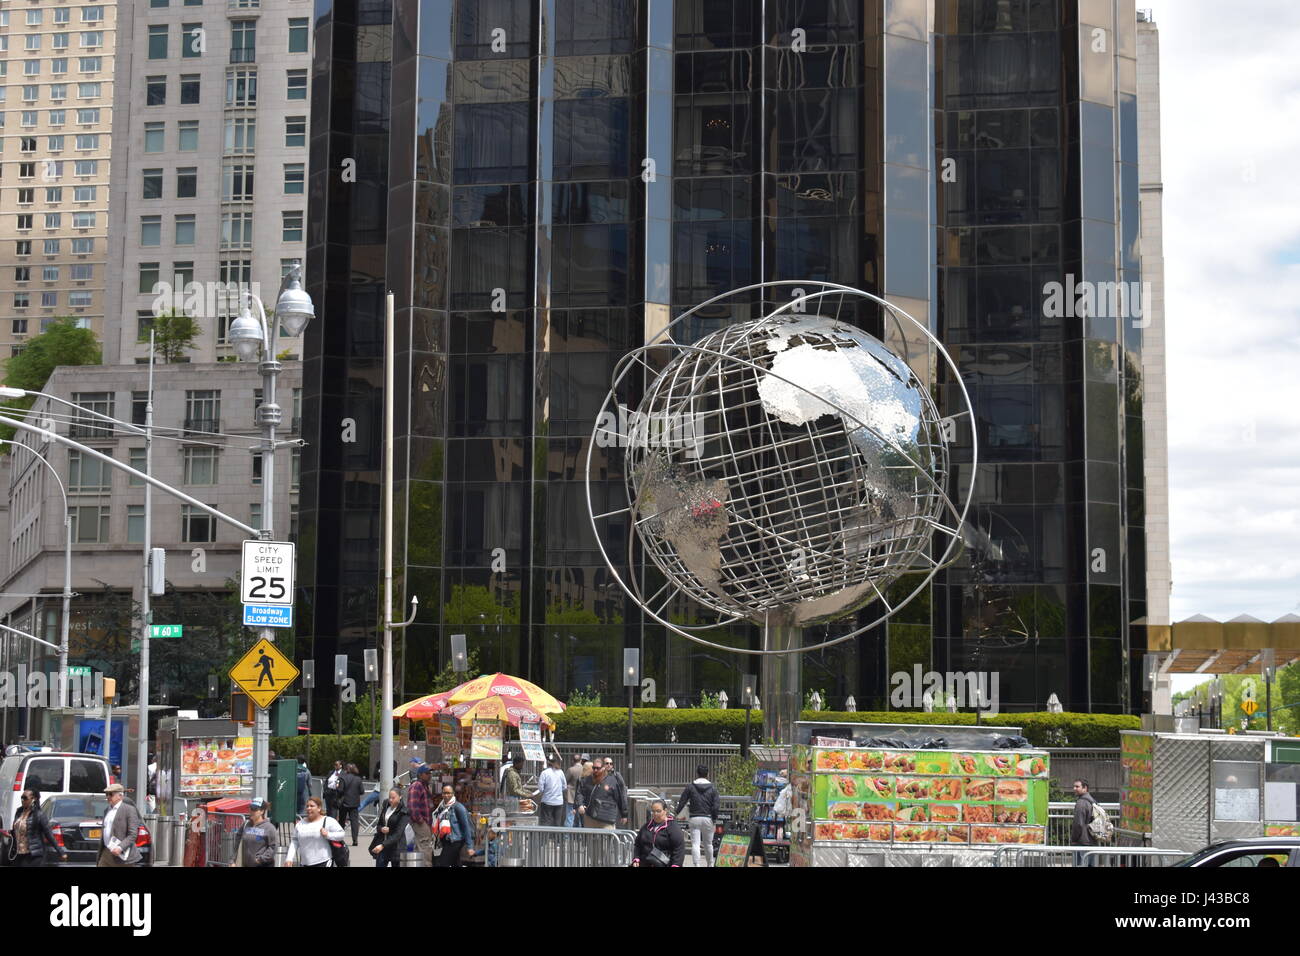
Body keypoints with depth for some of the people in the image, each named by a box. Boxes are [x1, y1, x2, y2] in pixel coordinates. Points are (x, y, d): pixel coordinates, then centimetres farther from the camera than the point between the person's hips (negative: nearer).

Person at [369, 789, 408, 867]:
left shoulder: (403, 813, -11)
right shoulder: (385, 807, 5)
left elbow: (398, 834, -17)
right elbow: (378, 824, 15)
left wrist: (383, 845, -26)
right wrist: (381, 829, -10)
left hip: (396, 847, -5)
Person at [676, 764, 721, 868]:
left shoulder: (690, 787, -1)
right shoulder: (712, 788, 0)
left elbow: (682, 802, 1)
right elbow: (716, 806, -6)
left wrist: (676, 813, 14)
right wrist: (714, 818, 6)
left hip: (694, 819, -1)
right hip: (708, 819, 1)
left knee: (695, 844, -4)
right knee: (708, 844, 15)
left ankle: (696, 864, -17)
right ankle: (710, 864, 28)